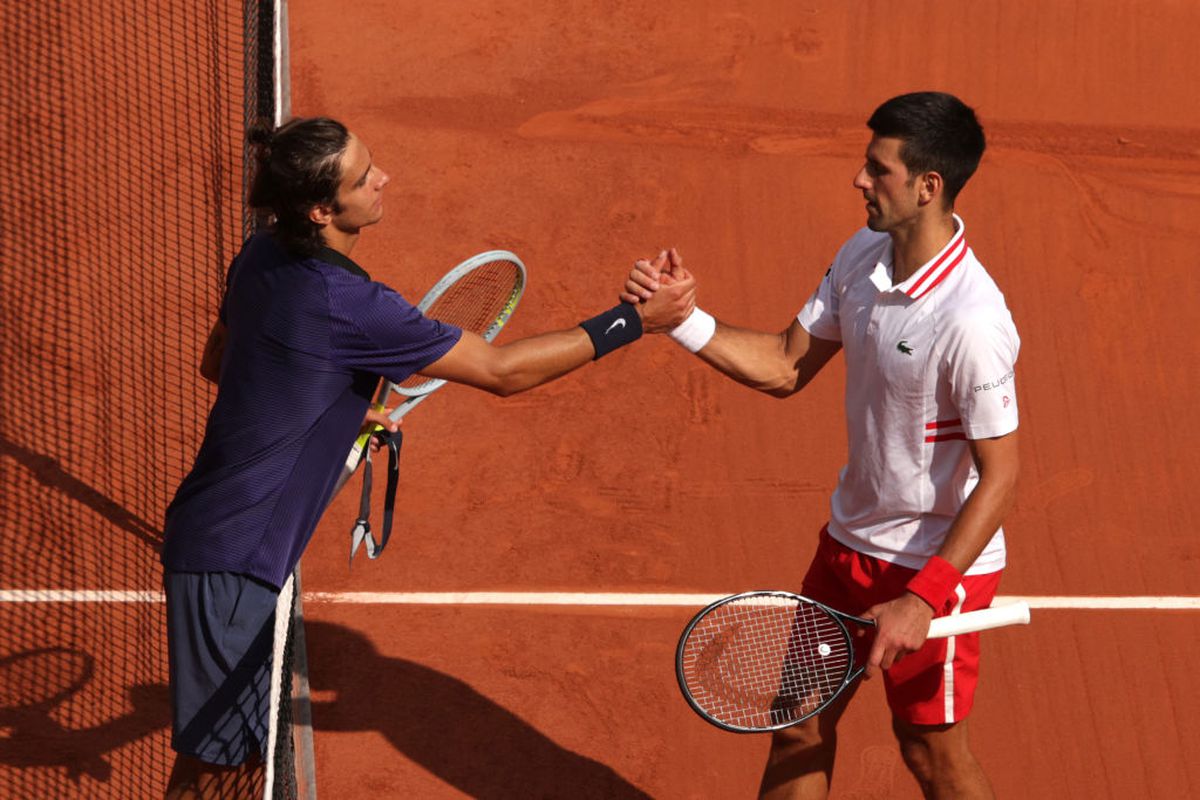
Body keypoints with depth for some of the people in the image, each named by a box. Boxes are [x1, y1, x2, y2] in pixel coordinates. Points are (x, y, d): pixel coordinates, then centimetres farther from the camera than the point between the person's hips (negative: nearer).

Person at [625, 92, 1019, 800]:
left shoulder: (971, 322, -30)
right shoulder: (863, 257, -4)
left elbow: (1000, 476, -25)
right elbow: (786, 368, 8)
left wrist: (924, 600, -27)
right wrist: (683, 320, -5)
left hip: (937, 563, -8)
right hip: (852, 539, 8)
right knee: (799, 718, 16)